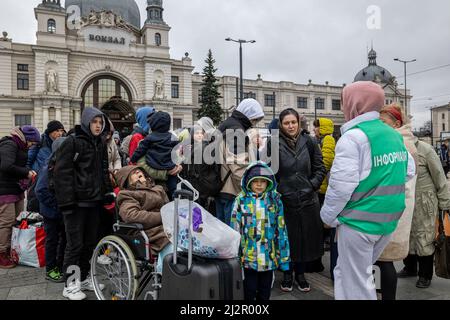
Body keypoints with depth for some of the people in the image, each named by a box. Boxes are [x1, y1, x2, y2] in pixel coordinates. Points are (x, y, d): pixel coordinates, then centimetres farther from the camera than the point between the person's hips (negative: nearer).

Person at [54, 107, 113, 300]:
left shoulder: (100, 144, 14)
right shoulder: (72, 142, -8)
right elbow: (62, 173, -13)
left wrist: (108, 193, 13)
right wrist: (67, 201, -18)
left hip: (95, 200, 7)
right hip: (77, 202, -7)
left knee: (90, 242, 13)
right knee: (75, 244, -1)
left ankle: (83, 278, 28)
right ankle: (70, 284, 13)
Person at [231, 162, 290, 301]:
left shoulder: (275, 200, -1)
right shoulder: (241, 200, -5)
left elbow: (281, 229, 3)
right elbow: (235, 230, -2)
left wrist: (284, 257, 3)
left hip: (269, 257, 2)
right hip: (248, 257, -2)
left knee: (265, 294, 17)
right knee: (249, 292, 9)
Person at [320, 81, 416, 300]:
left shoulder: (353, 136, -16)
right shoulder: (394, 135, 7)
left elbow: (341, 185, -20)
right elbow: (409, 171, 17)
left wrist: (328, 216, -6)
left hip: (359, 222, -7)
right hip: (388, 220, 7)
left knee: (355, 283, 8)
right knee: (346, 272, 22)